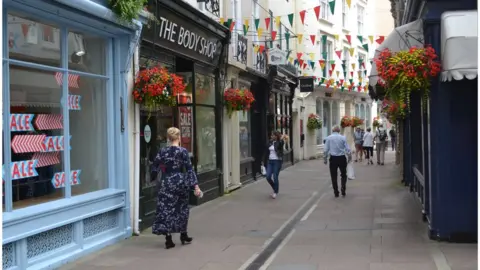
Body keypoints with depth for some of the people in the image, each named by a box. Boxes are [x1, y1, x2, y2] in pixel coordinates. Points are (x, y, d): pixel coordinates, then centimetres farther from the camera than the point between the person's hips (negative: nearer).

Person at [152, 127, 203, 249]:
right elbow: (189, 169, -10)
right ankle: (183, 235, 28)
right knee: (182, 209, 17)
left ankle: (168, 239, -2)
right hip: (181, 182, 0)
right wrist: (195, 185, -10)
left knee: (166, 209, 3)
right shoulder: (183, 151, -8)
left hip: (167, 183, 0)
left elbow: (155, 165, 0)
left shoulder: (162, 151, -2)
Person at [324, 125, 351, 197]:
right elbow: (347, 149, -3)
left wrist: (325, 159, 6)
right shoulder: (343, 137, -2)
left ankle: (336, 193, 12)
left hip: (333, 158, 0)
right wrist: (349, 157, 10)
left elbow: (326, 150, -3)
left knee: (334, 176, 10)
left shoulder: (328, 138, -1)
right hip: (342, 158, 0)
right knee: (343, 175, 17)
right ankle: (343, 191, 10)